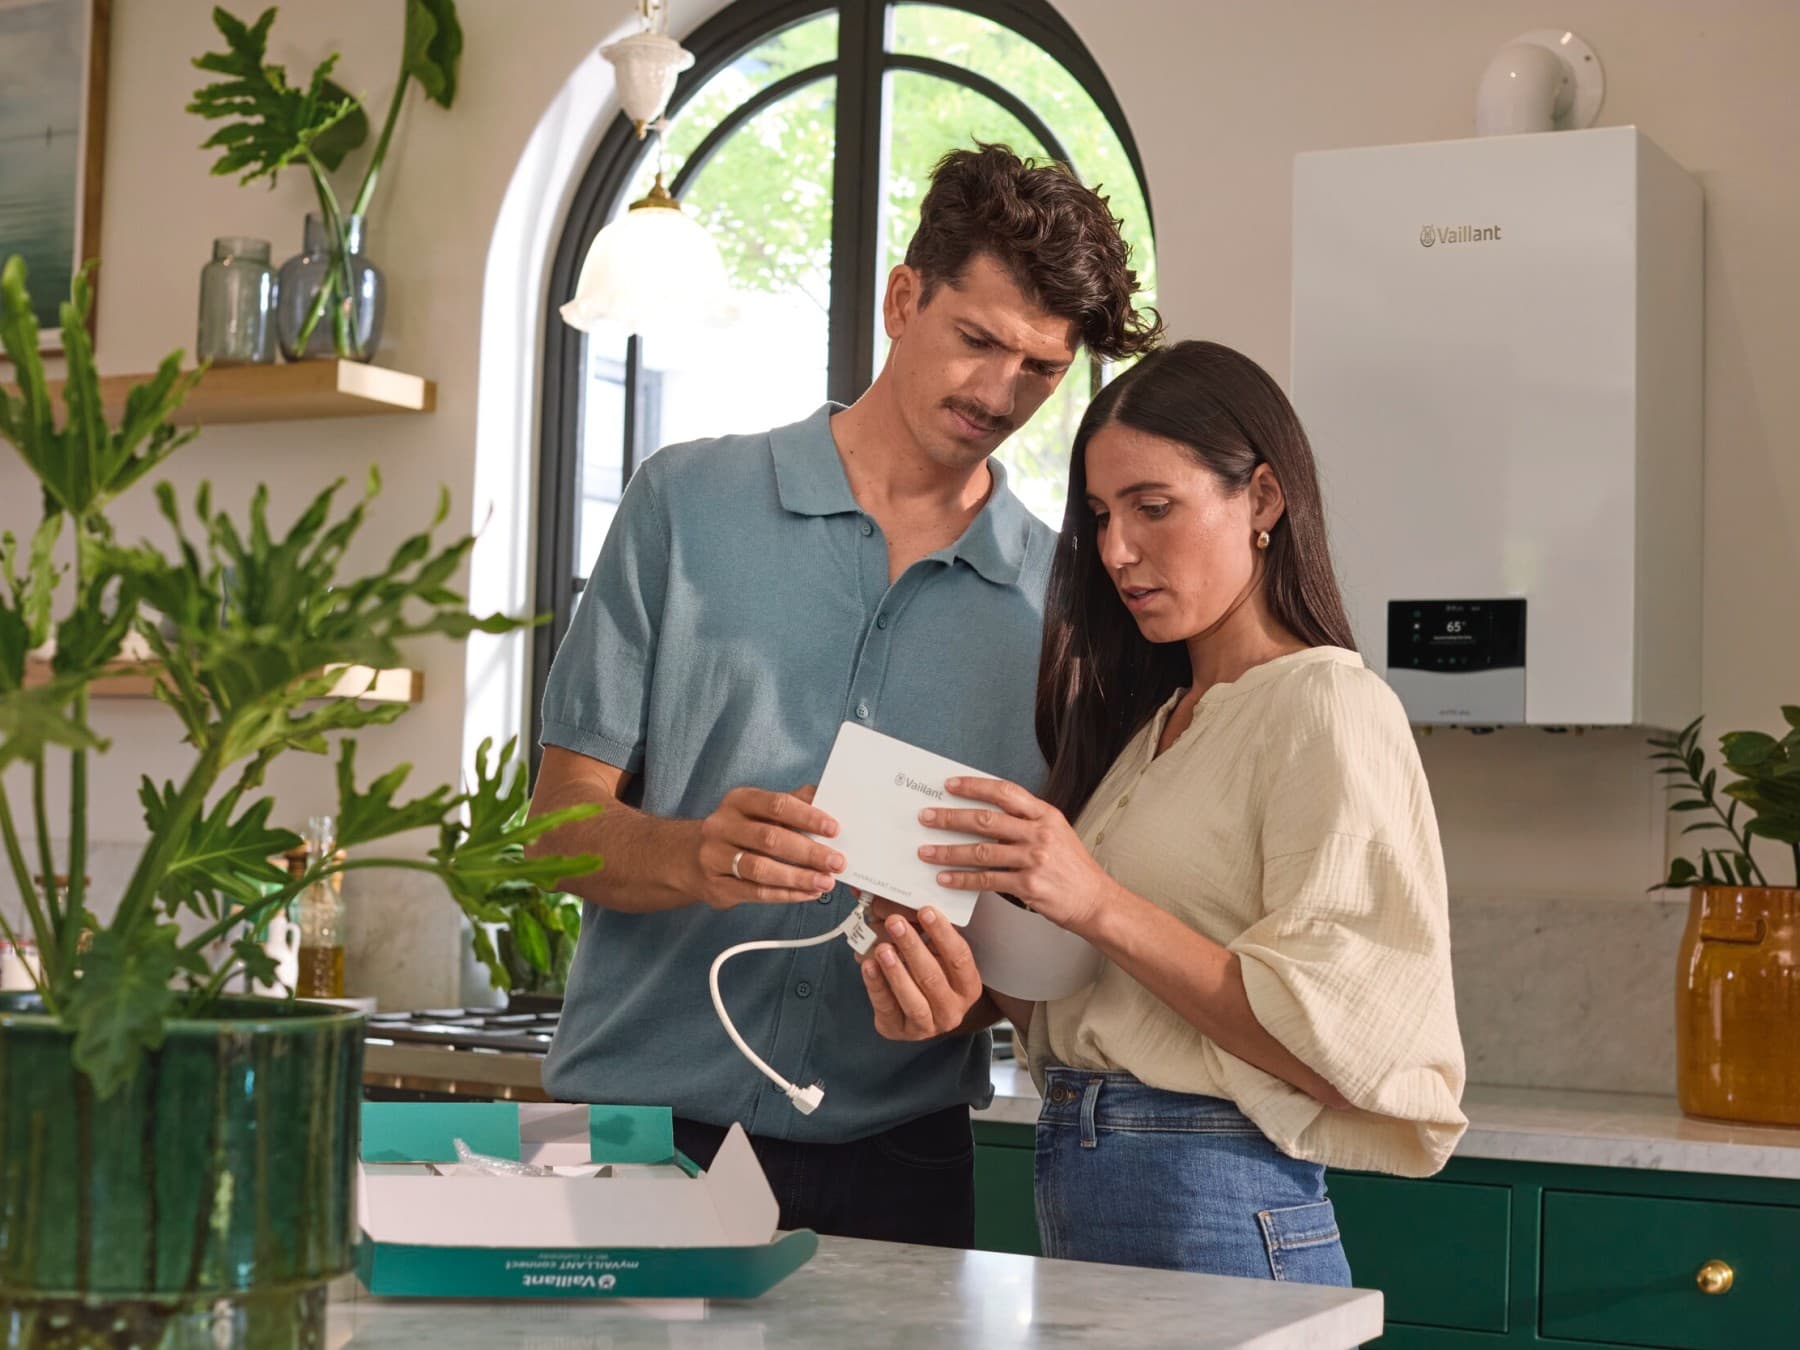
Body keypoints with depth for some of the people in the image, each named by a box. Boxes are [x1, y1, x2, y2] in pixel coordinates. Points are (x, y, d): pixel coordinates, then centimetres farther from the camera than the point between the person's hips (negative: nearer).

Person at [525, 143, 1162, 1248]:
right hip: (640, 1112, -1)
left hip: (890, 1151, 1)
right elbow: (566, 818, -1)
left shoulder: (1058, 595, 6)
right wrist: (698, 858, -22)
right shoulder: (689, 503, 2)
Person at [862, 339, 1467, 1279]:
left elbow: (1329, 1041, -18)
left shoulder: (1327, 709, -9)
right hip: (1074, 1185, 7)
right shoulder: (1150, 721, 15)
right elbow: (1082, 1007, 13)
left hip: (1213, 1207, -7)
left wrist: (1101, 905, -23)